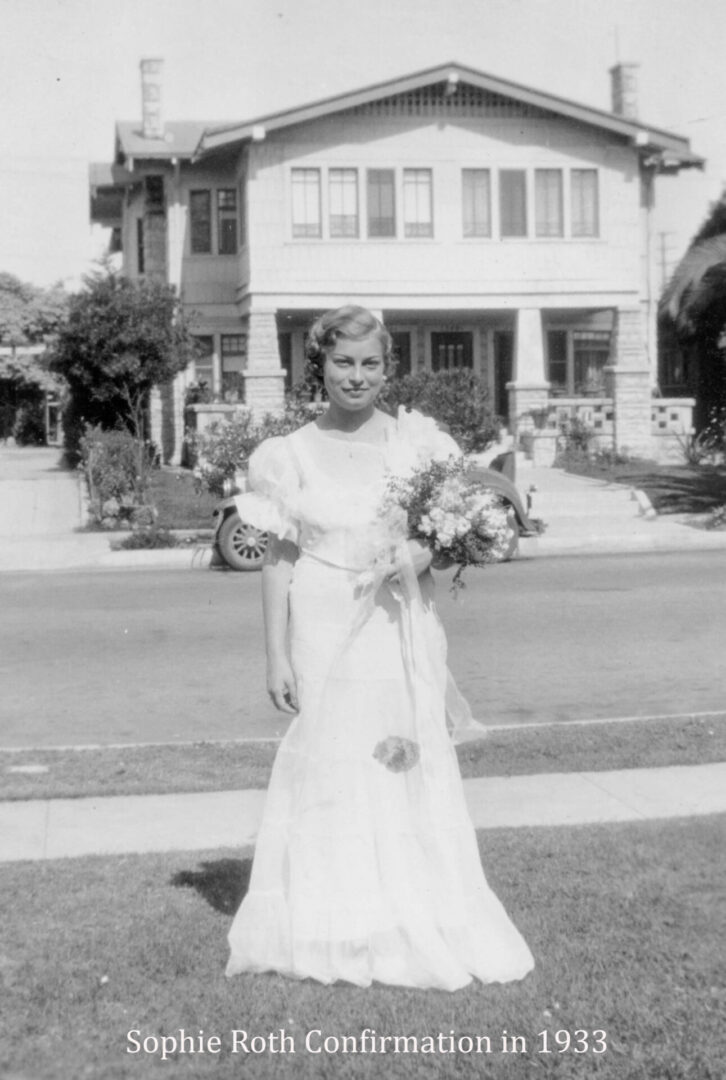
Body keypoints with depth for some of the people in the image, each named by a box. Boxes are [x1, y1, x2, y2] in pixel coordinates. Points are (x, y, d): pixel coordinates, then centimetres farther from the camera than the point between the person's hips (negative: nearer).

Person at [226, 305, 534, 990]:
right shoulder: (293, 455, 1)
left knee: (409, 769, 4)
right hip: (326, 633, -1)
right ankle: (337, 929, 13)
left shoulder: (415, 441, 5)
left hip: (401, 631, 2)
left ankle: (419, 923, 15)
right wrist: (276, 655, -3)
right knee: (332, 767, 2)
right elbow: (278, 558, 1)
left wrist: (425, 552, -13)